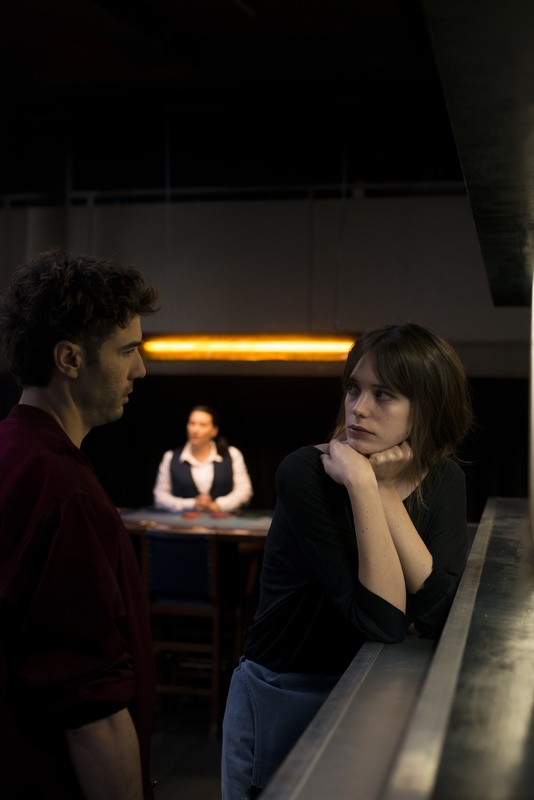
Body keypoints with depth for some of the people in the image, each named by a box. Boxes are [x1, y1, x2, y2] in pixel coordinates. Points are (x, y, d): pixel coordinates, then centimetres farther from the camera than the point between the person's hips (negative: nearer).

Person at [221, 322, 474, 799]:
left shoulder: (442, 480, -7)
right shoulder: (306, 474, -22)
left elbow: (435, 616, -21)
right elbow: (384, 622, -28)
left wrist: (385, 492, -24)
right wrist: (362, 484, -32)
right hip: (285, 700, -3)